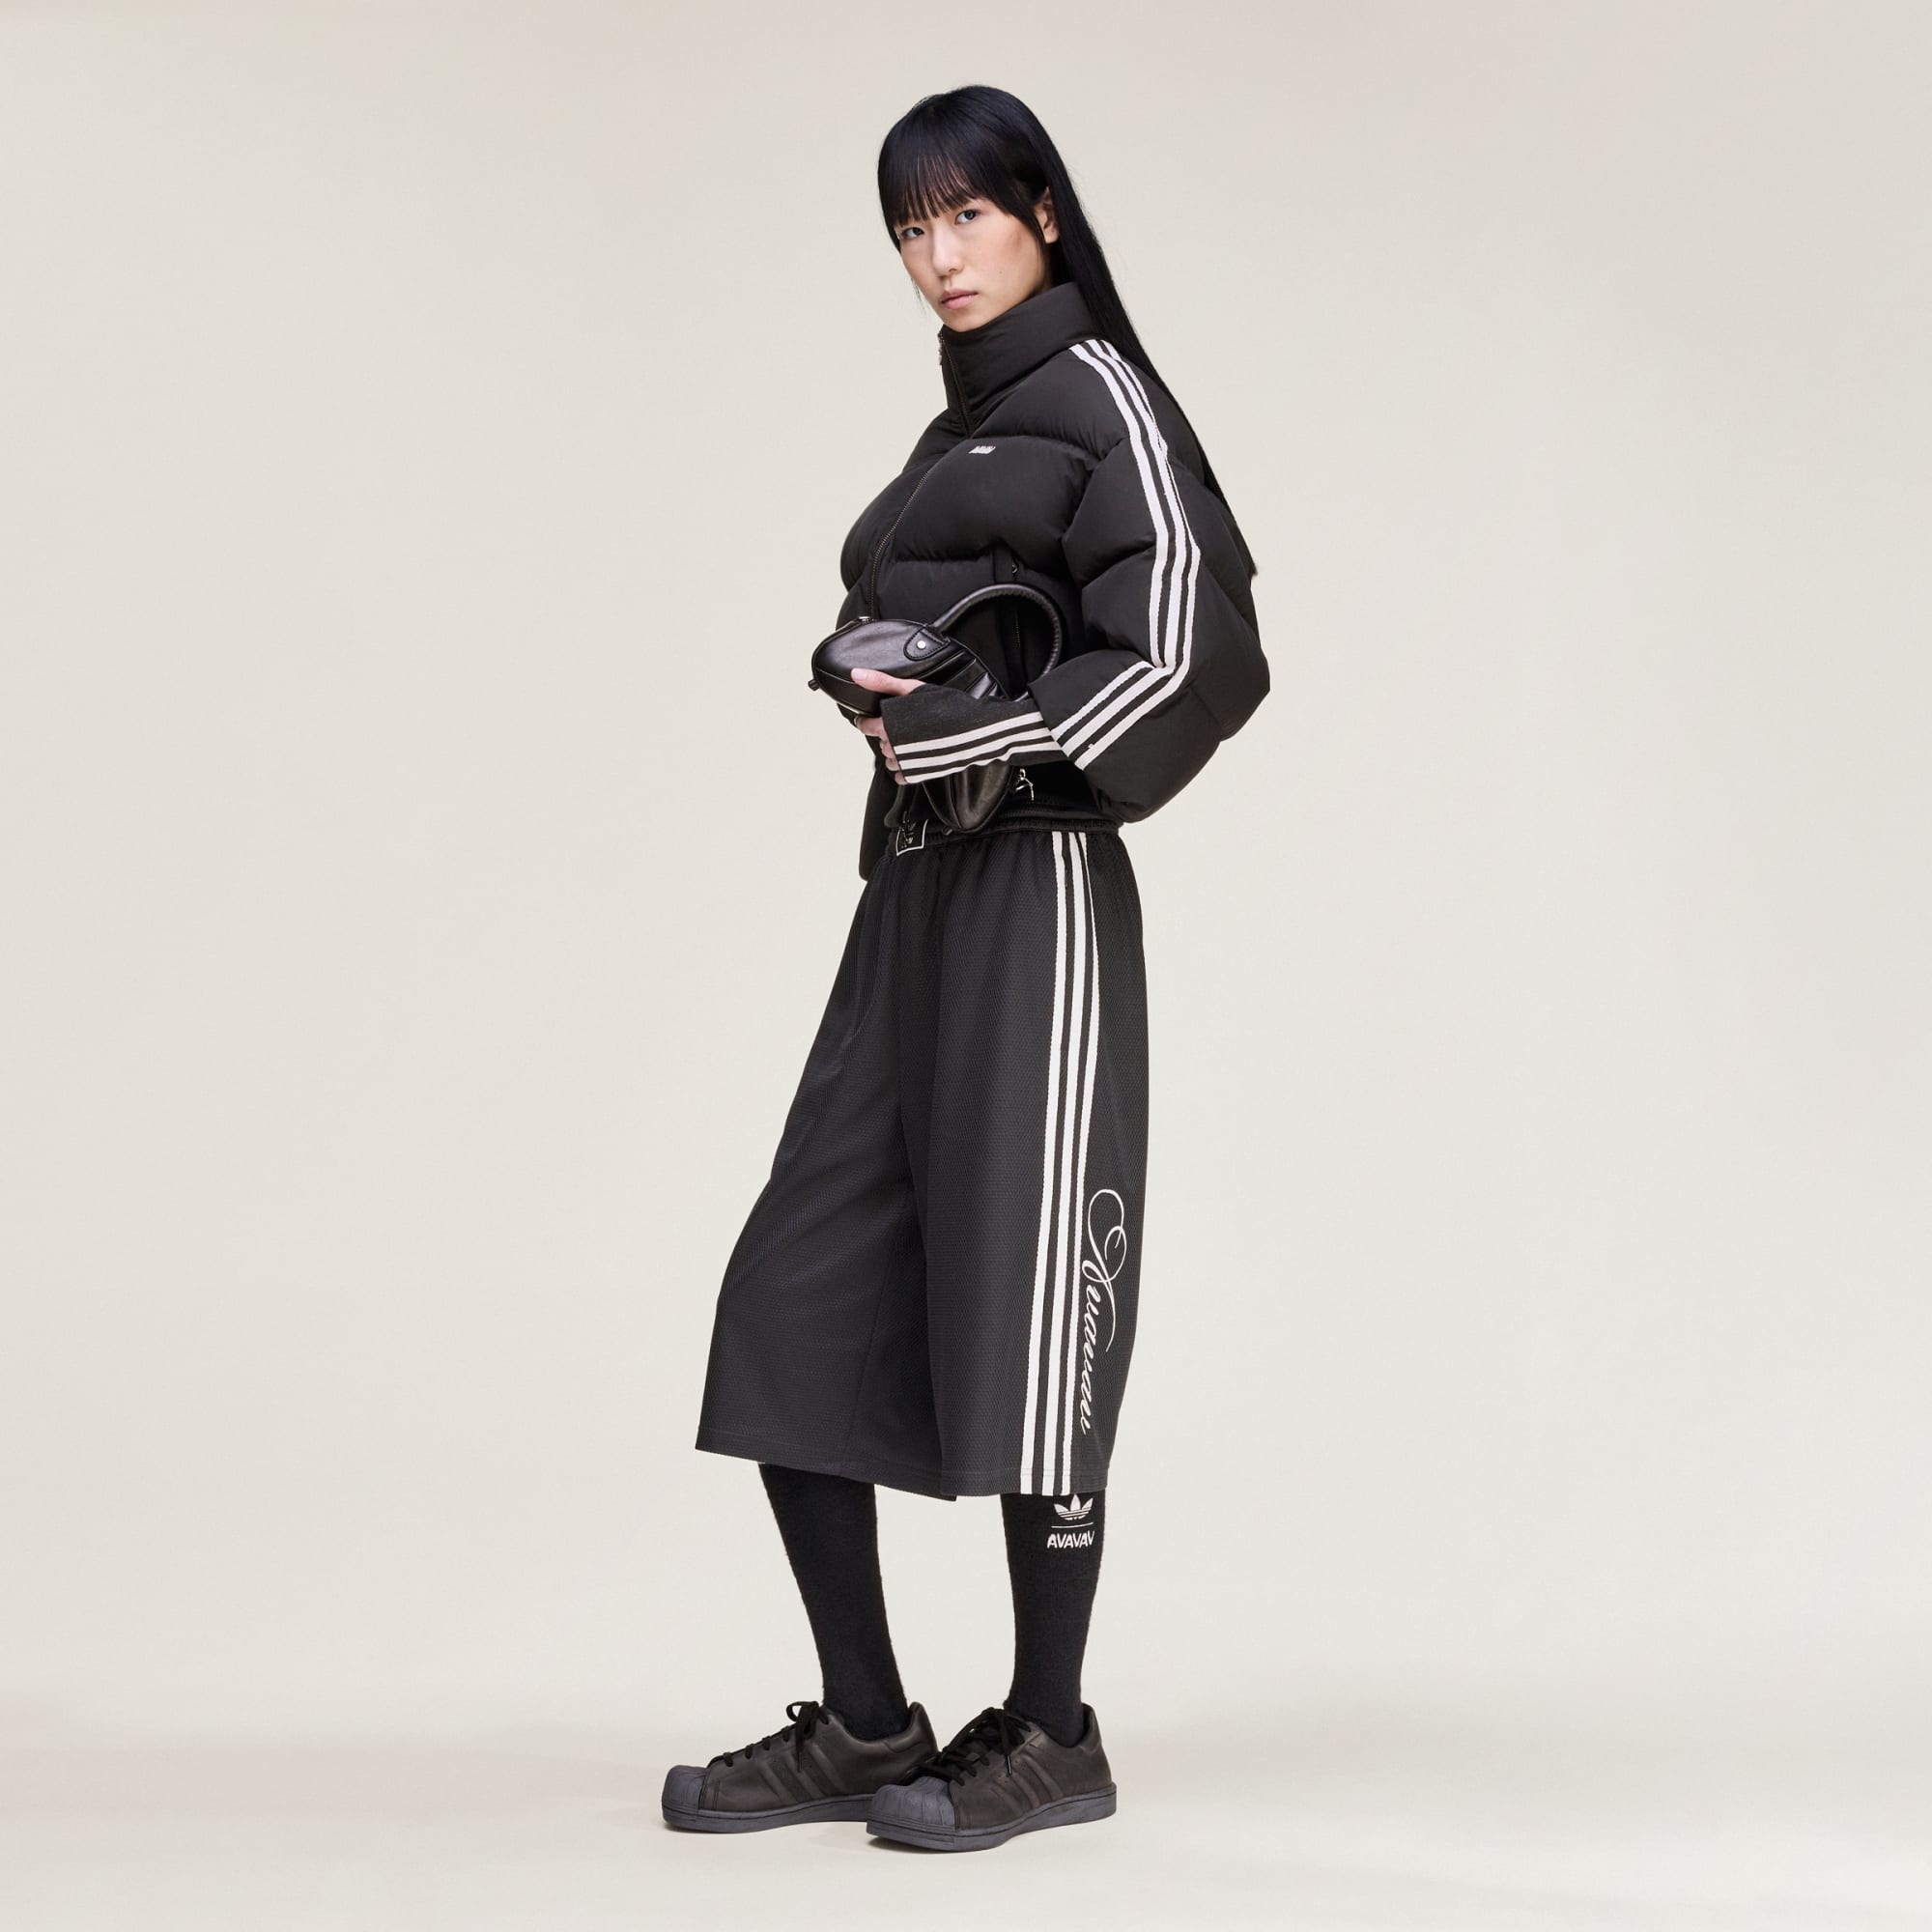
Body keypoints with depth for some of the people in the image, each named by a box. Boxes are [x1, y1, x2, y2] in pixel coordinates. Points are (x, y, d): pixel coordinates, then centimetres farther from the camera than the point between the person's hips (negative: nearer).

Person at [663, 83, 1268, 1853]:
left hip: (1031, 898, -8)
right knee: (797, 1310, 3)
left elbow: (1185, 652, -14)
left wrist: (955, 732, -12)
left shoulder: (1101, 396, -2)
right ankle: (863, 1729, 10)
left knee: (1018, 1309, -4)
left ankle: (1052, 1735, 8)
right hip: (910, 901, 8)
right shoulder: (956, 436, 22)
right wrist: (874, 688, 4)